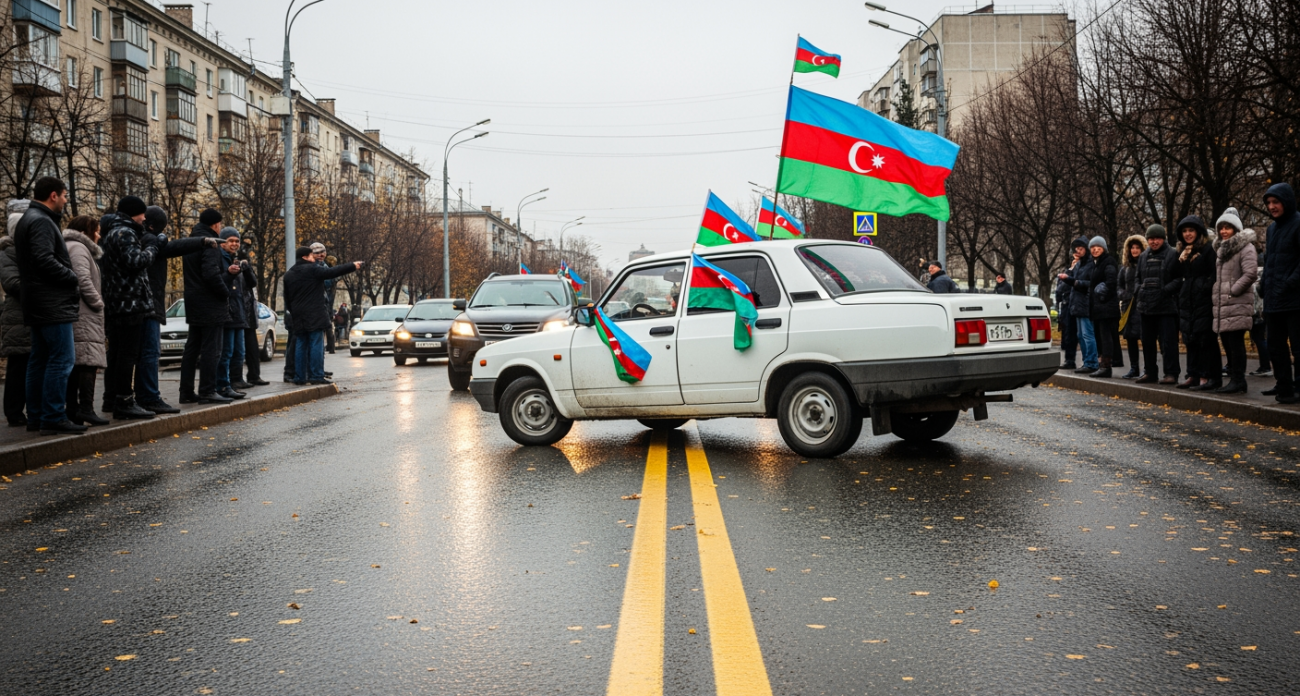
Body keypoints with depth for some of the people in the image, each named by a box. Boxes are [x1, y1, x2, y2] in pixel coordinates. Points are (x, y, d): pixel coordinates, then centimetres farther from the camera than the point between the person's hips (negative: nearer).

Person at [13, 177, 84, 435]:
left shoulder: (30, 219, 20)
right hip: (53, 304, -11)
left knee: (40, 360, 13)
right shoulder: (41, 222, -13)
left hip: (38, 305, 11)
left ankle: (36, 416, 19)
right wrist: (74, 278, -12)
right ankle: (53, 418, -10)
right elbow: (45, 260, -24)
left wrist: (69, 278, 10)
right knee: (62, 359, -10)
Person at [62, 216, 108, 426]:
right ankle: (85, 408, -21)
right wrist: (98, 303, -8)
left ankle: (72, 409, 8)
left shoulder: (74, 247, 26)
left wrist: (96, 302, 14)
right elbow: (84, 280, -17)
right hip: (83, 314, -11)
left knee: (75, 362, 8)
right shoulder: (78, 248, -5)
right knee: (88, 360, -15)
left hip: (74, 314, 11)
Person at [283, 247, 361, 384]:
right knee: (316, 345, -7)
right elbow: (332, 272, -13)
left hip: (299, 317, 7)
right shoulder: (312, 270, -7)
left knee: (301, 346, 10)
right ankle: (316, 376, -10)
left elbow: (287, 298, 17)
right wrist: (353, 266, -8)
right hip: (315, 315, -7)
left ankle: (299, 377, 9)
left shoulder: (289, 275, 15)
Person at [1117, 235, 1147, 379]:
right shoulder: (1125, 266, 17)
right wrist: (1123, 295, 7)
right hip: (1129, 306, 7)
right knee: (1130, 337, 9)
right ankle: (1134, 368, 18)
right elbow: (1120, 284, 23)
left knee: (1144, 337, -8)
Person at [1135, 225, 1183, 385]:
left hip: (1166, 305, -6)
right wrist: (1140, 291, 8)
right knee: (1147, 341, 11)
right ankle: (1150, 373, 19)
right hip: (1146, 305, 6)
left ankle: (1171, 373, -2)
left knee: (1168, 341, -6)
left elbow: (1179, 279, -7)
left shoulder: (1172, 255, -3)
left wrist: (1166, 290, -17)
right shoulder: (1143, 257, 15)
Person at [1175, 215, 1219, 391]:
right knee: (1190, 339, 9)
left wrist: (1207, 288, -20)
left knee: (1205, 338, -7)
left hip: (1203, 300, -7)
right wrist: (1180, 260, 7)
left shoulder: (1208, 249, -5)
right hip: (1187, 301, 8)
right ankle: (1194, 375, 14)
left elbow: (1214, 274, -12)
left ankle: (1208, 377, -6)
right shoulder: (1182, 252, 18)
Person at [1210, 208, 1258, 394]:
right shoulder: (1221, 249, 20)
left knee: (1235, 341, -10)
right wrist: (1215, 292, 14)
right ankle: (1233, 378, 14)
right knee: (1226, 341, 8)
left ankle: (1238, 381, -8)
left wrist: (1233, 291, -15)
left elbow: (1250, 273, -16)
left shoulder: (1245, 247, -6)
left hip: (1238, 303, -8)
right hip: (1221, 304, 8)